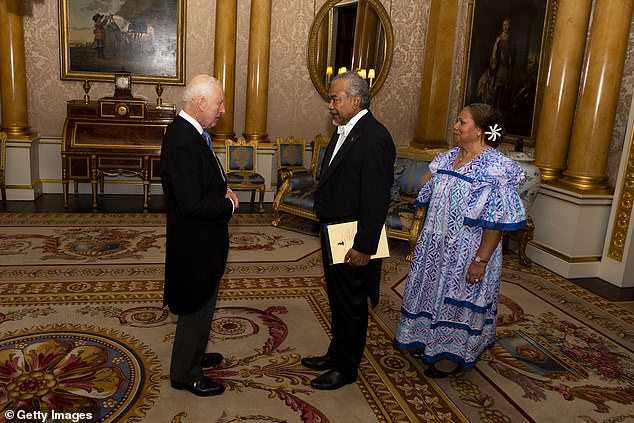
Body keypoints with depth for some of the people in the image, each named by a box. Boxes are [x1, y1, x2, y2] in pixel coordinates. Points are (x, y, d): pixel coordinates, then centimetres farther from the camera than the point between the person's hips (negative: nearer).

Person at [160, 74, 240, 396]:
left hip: (200, 239, 10)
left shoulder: (189, 131, 5)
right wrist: (229, 205, -15)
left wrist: (222, 192, 2)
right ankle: (185, 374, 27)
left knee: (200, 303, 25)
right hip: (195, 241, -10)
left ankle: (193, 355, 45)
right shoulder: (183, 141, -27)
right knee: (196, 307, 7)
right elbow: (192, 204, -30)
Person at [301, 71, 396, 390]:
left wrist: (364, 247, -21)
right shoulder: (344, 130, 9)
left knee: (351, 305, 9)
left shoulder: (374, 138, -22)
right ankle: (336, 354, 42)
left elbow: (376, 200, -24)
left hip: (353, 243, -9)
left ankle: (347, 368, 29)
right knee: (337, 300, 23)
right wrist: (327, 235, 15)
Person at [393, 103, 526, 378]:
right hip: (436, 246, 7)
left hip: (466, 251, -7)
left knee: (458, 298, 8)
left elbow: (496, 222, -20)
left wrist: (481, 261, -22)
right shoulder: (448, 158, 4)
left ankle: (454, 355, 28)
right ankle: (428, 340, 39)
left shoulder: (494, 168, -19)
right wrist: (423, 240, 15)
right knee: (434, 290, 19)